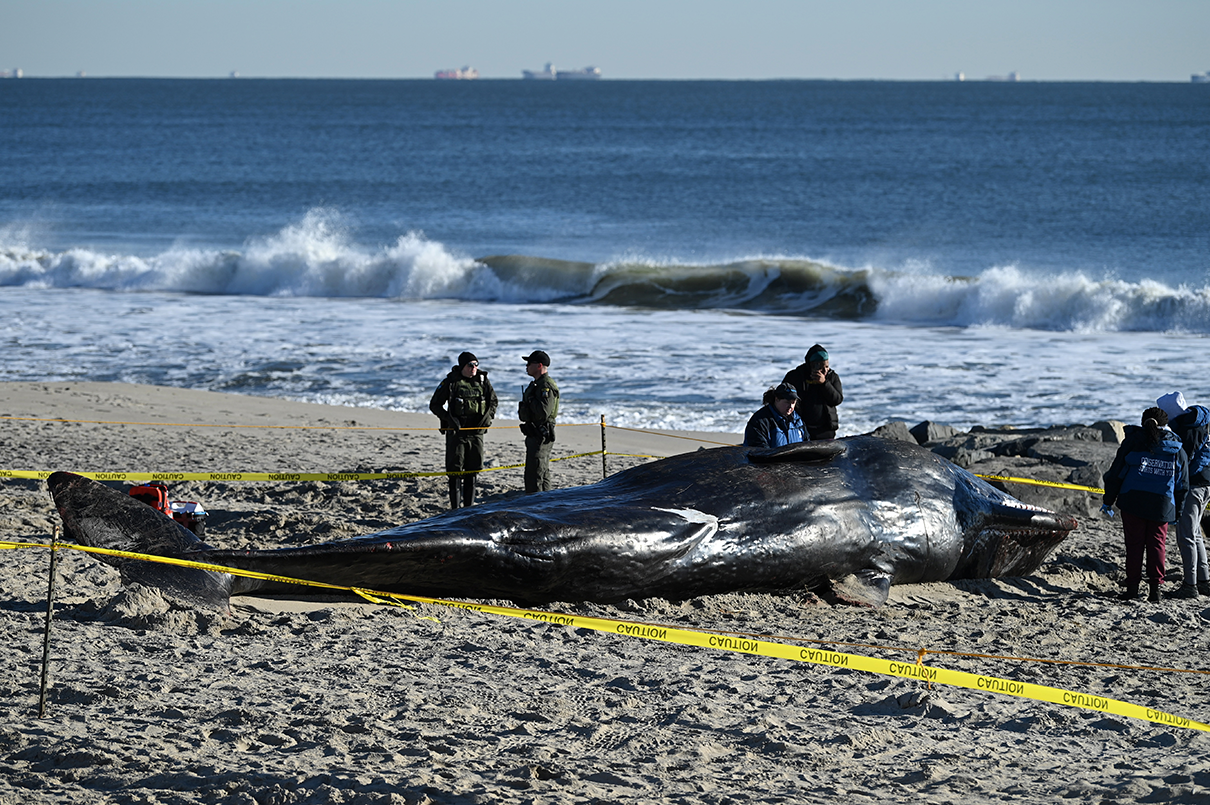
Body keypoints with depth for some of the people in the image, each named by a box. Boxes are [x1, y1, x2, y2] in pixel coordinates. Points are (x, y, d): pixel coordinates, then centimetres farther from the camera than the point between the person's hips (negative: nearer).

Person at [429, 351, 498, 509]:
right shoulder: (451, 382, -6)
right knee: (455, 471, -4)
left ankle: (469, 506, 17)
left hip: (476, 431, 3)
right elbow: (434, 405, -2)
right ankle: (455, 508, -1)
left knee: (472, 471, 8)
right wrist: (449, 418, -17)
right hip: (456, 431, -3)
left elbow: (493, 401, 17)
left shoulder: (483, 381, 4)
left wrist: (488, 416, -3)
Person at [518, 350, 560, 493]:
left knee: (534, 475, -11)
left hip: (540, 437, -11)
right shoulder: (537, 384, 16)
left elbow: (543, 412, -28)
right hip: (535, 436, 11)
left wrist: (531, 399, -17)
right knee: (543, 475, 16)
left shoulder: (547, 386, -18)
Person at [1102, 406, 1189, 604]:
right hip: (1162, 506, 1)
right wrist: (1178, 511, 21)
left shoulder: (1132, 442, 2)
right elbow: (1182, 484, 12)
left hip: (1133, 502, -1)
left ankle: (1132, 588, 3)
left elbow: (1115, 474, 2)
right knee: (1157, 545, 8)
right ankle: (1155, 588, 5)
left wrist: (1108, 500, 9)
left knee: (1134, 544, 4)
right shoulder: (1177, 449, 8)